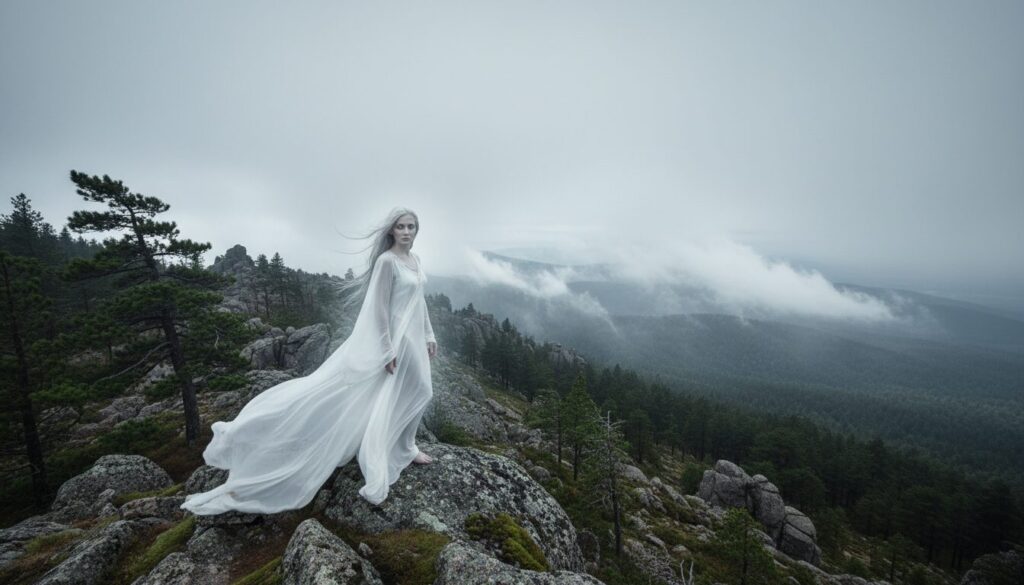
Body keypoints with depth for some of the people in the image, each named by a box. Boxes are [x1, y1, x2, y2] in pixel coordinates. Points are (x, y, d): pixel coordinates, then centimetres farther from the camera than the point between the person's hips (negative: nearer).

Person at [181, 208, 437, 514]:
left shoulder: (416, 259, 8)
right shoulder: (387, 261, -18)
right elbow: (380, 307, -20)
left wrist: (429, 335, 16)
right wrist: (388, 349, -20)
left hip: (411, 338, 8)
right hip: (389, 338, -8)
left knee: (416, 391, 17)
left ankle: (404, 449, 35)